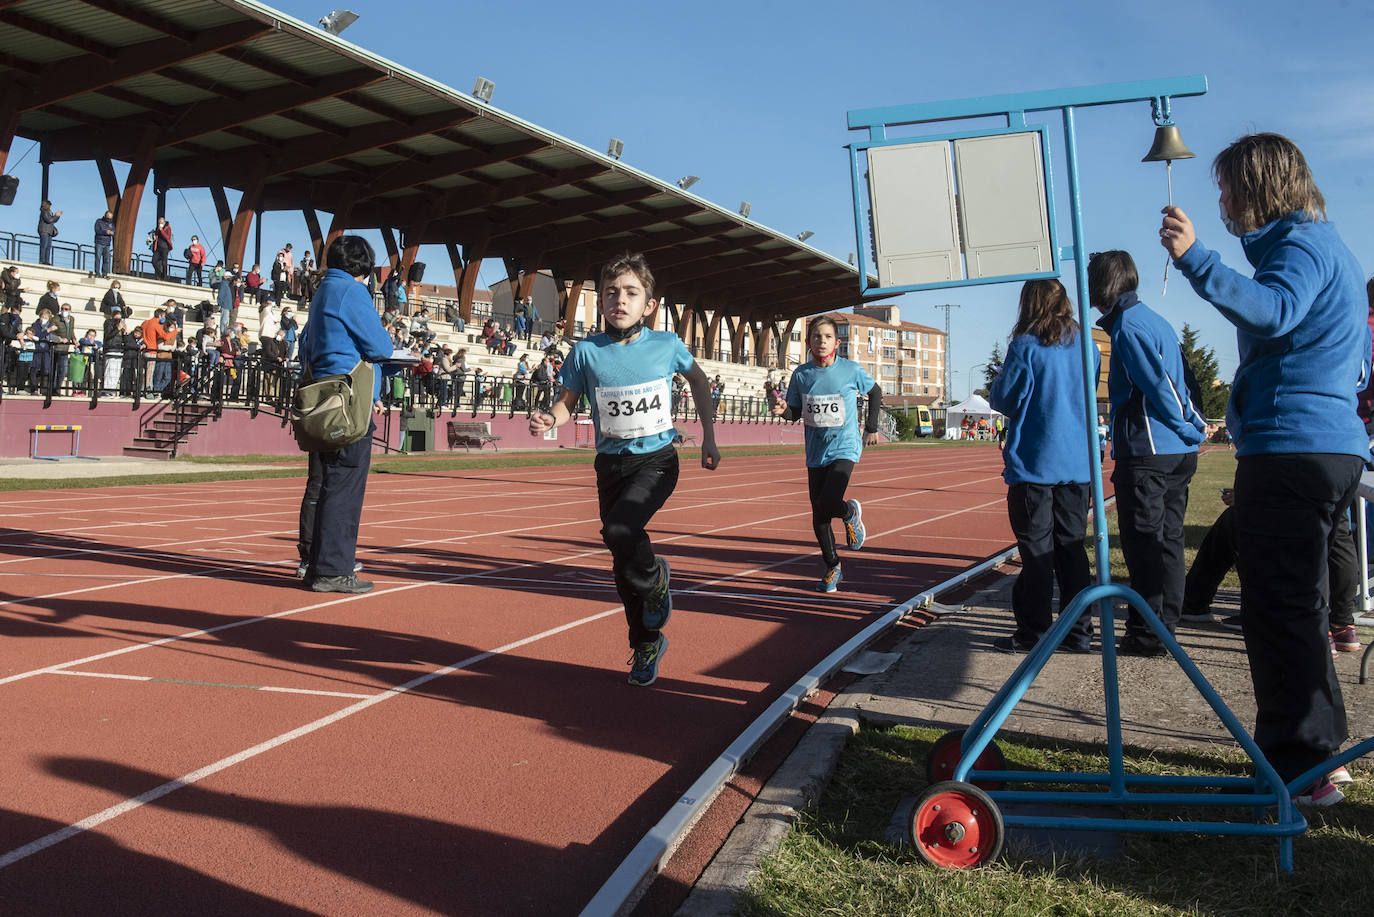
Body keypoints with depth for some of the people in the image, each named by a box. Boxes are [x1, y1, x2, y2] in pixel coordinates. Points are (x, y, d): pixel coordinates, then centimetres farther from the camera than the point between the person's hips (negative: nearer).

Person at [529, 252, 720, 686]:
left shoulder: (666, 344, -7)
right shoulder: (587, 351, -8)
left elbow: (698, 380, 11)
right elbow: (567, 401, 2)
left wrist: (708, 438, 9)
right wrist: (549, 419, -22)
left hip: (656, 460, -2)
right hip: (611, 463, 2)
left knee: (619, 530, -29)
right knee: (623, 567, 9)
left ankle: (656, 576, 4)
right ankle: (647, 644, 31)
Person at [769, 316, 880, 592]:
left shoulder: (851, 370, -7)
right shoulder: (801, 374, -2)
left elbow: (875, 392, 11)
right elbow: (796, 412, 6)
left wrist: (872, 428, 9)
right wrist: (784, 410, -16)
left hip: (844, 448, -3)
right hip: (816, 453, 3)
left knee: (827, 504, -22)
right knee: (818, 516, 6)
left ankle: (851, 513, 15)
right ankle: (832, 567, 26)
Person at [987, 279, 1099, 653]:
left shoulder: (1026, 346, -10)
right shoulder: (1087, 346, 8)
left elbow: (1005, 400, -7)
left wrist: (994, 387, 13)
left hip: (1034, 463, -5)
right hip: (1078, 463, 5)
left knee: (1037, 549, 1)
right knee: (1072, 546, 11)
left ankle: (1033, 632, 6)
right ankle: (1079, 631, 14)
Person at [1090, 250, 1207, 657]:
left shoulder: (1128, 326, -12)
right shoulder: (1158, 321, 17)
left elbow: (1158, 383, -17)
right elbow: (1179, 381, 17)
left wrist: (1189, 429, -7)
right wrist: (1194, 424, 13)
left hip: (1147, 453, -9)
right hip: (1179, 454, 9)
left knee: (1144, 544, -3)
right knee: (1167, 541, 13)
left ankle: (1147, 634, 2)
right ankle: (1164, 625, 22)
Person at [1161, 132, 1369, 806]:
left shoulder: (1300, 243, -9)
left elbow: (1274, 312, -32)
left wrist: (1195, 260, -38)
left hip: (1291, 446, -11)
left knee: (1278, 609, -8)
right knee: (1297, 605, 18)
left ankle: (1300, 768, -4)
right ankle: (1318, 748, 29)